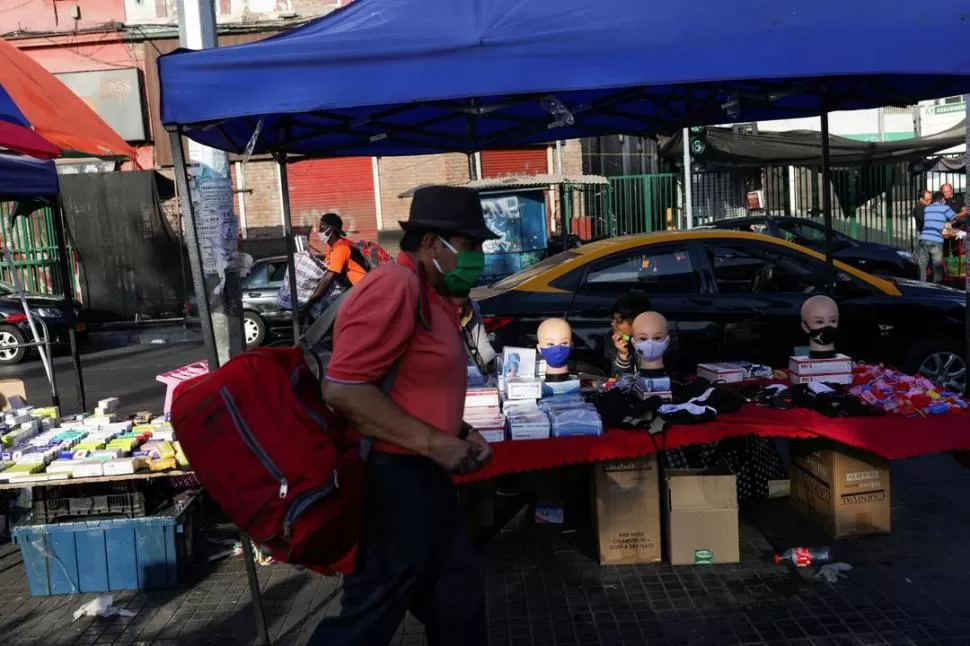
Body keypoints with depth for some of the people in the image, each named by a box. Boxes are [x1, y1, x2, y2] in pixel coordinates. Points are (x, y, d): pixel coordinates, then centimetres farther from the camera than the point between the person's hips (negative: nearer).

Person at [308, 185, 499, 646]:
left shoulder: (430, 295, 12)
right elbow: (343, 390, -25)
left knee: (458, 600, 20)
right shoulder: (394, 287, -19)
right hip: (395, 479, -10)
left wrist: (461, 435, 6)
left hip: (422, 477, 10)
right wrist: (434, 443, -21)